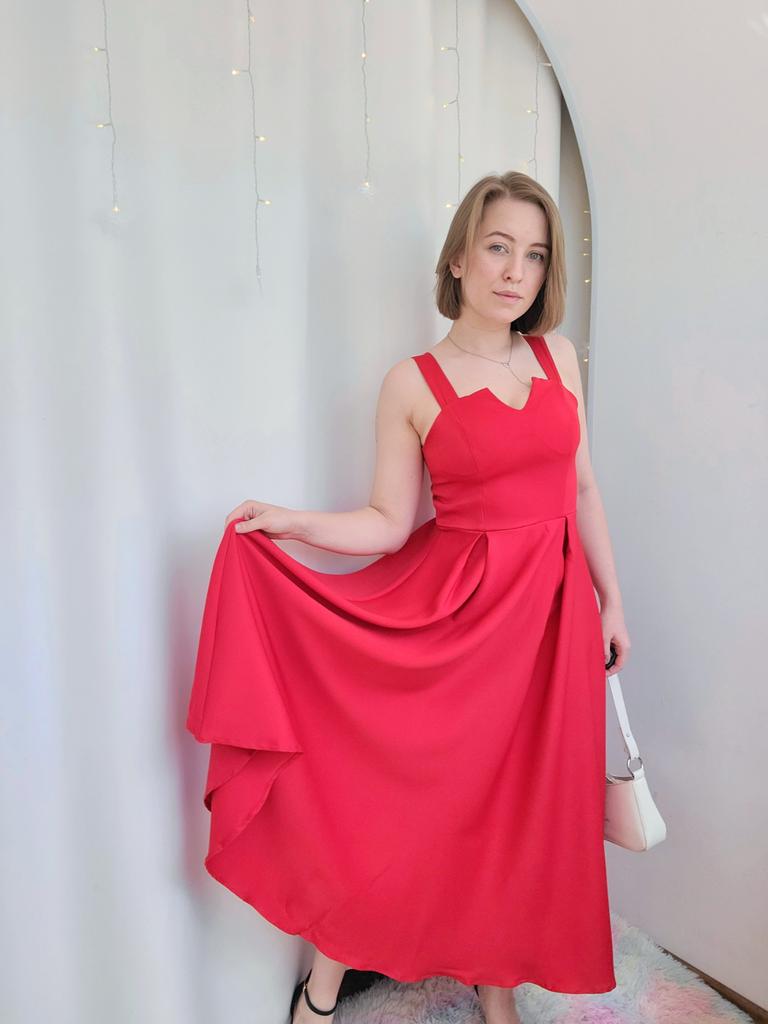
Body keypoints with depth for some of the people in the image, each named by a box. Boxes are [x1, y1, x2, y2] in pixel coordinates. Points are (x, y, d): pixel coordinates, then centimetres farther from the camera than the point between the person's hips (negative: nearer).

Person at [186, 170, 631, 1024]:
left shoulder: (559, 357, 5)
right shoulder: (411, 384, -5)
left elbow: (581, 488, 10)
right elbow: (389, 524, -6)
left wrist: (609, 600, 11)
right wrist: (288, 522, -20)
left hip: (553, 605, 4)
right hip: (454, 604, -3)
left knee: (527, 801, 13)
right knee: (399, 782, 0)